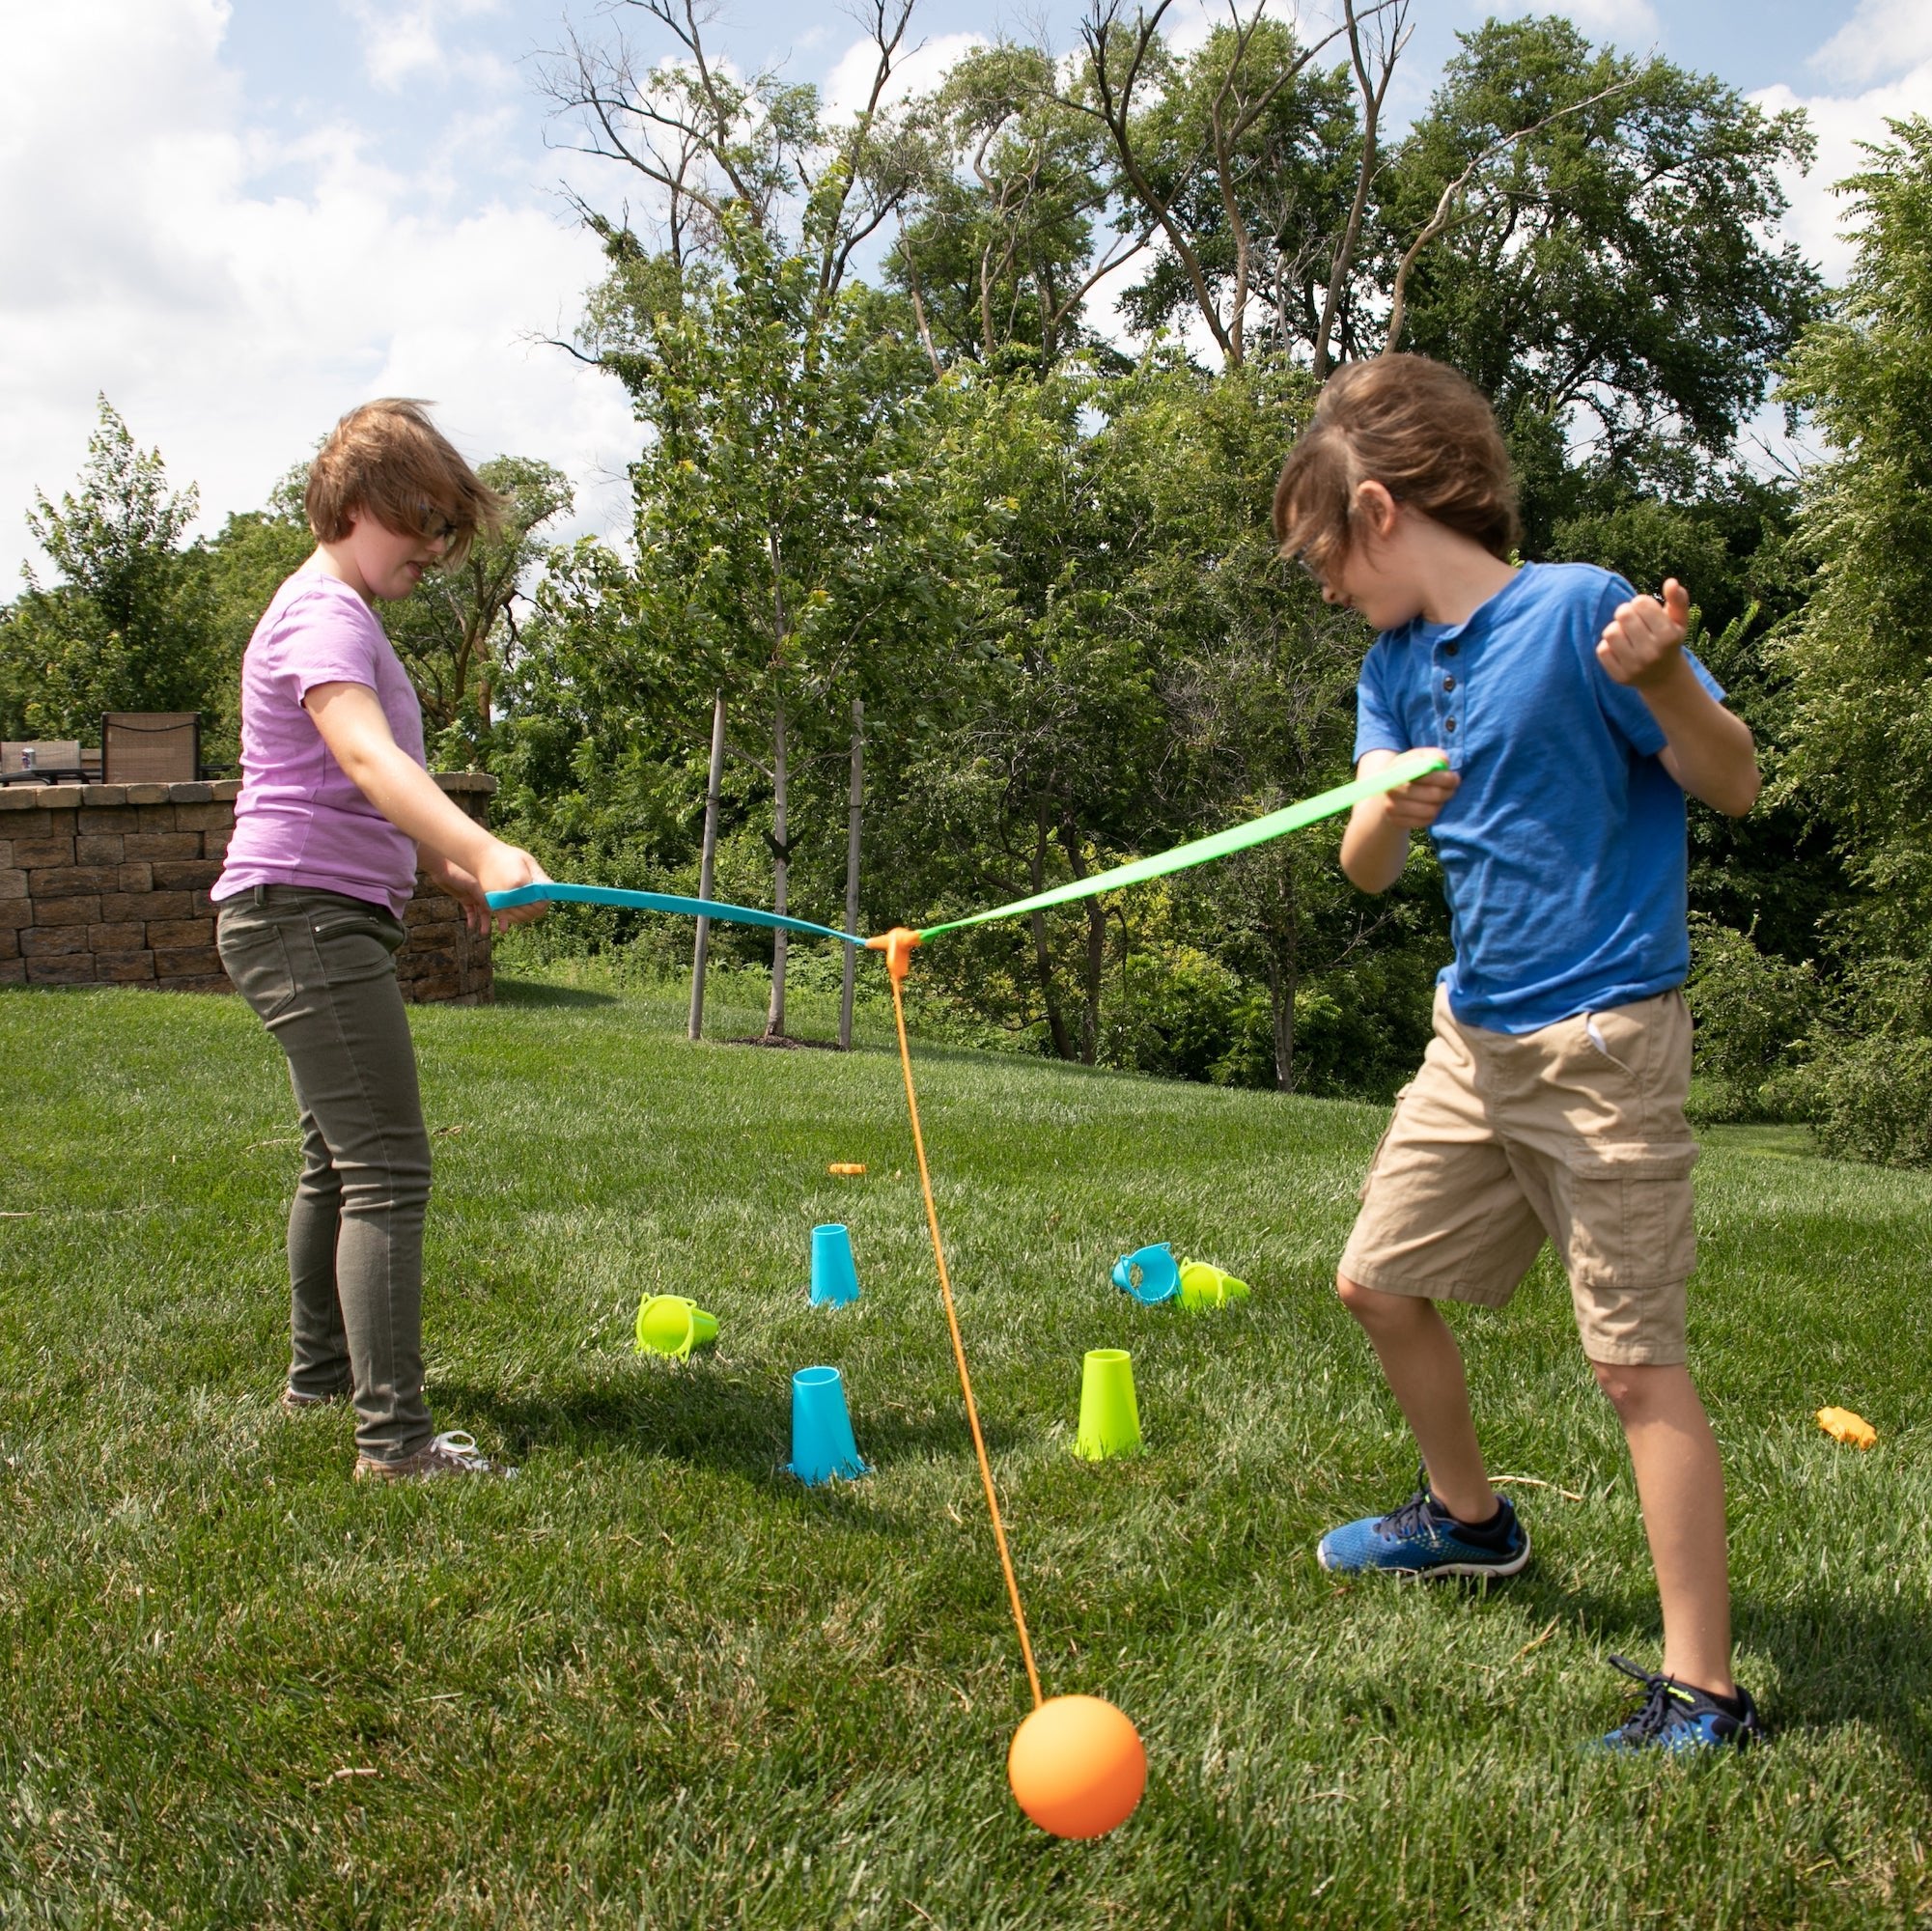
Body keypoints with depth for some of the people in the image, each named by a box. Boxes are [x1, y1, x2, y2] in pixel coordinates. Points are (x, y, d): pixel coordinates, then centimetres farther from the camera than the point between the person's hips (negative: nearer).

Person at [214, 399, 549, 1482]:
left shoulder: (343, 616, 18)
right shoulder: (323, 615, -16)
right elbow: (364, 756, -37)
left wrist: (443, 866, 21)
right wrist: (480, 849, -52)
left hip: (337, 917, 11)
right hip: (306, 911, -11)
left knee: (341, 1154, 21)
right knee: (388, 1170, -15)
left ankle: (320, 1372, 35)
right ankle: (394, 1435, -15)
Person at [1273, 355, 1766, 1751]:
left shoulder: (1579, 608, -13)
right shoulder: (1396, 665, 7)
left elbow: (1736, 787, -12)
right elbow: (1366, 870, 0)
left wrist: (1665, 680, -31)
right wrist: (1386, 814, -23)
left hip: (1602, 1041, -8)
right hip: (1475, 1034, 8)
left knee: (1637, 1359, -7)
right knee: (1379, 1283, 16)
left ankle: (1704, 1696, 2)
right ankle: (1472, 1521, 40)